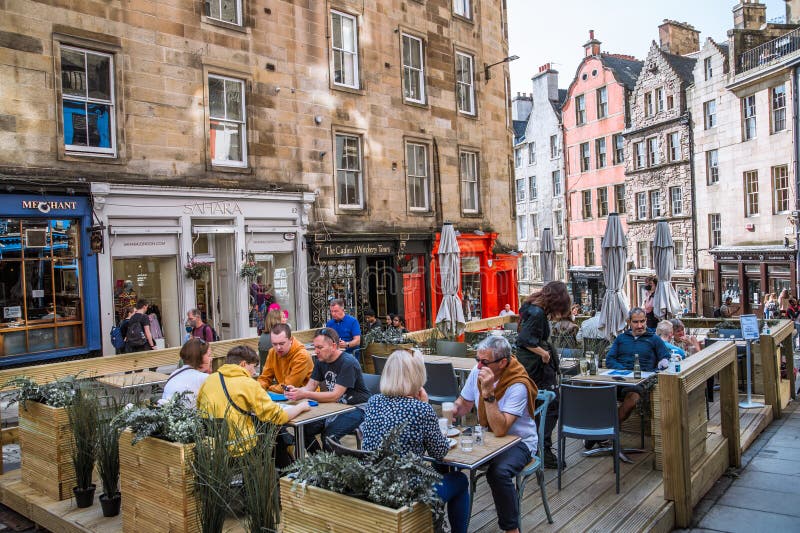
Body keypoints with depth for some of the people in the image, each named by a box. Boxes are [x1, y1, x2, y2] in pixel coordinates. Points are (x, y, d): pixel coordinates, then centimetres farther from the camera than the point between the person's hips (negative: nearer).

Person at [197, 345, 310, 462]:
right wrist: (301, 407, 4)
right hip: (237, 450, -6)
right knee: (277, 440, 23)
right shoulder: (248, 384, -14)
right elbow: (278, 416, -14)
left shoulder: (209, 380, 4)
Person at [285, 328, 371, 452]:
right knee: (304, 430, -9)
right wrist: (296, 390, -22)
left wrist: (305, 394, -32)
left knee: (329, 435, -28)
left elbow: (335, 395, -25)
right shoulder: (320, 361, 5)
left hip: (357, 408, -8)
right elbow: (311, 385, 1)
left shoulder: (348, 363, -21)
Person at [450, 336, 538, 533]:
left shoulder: (518, 386, -26)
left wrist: (488, 392, -37)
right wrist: (452, 411, -12)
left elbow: (500, 430, -33)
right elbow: (464, 404, 11)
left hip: (519, 441, -6)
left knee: (498, 472, -36)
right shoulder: (477, 371, -6)